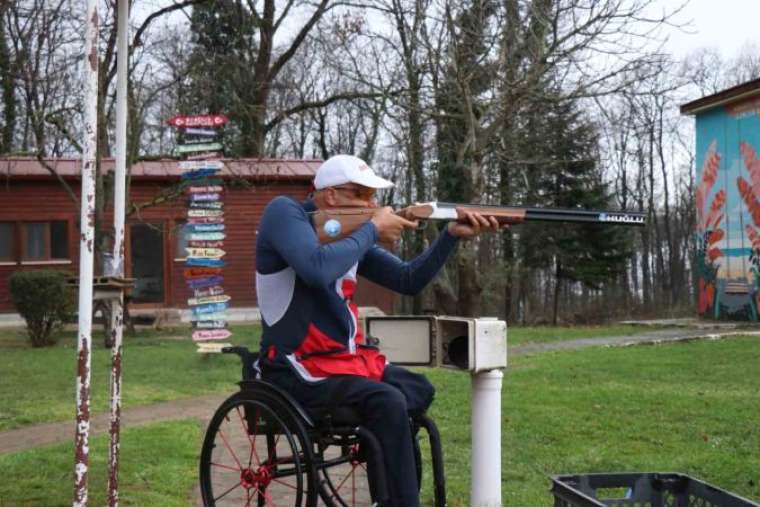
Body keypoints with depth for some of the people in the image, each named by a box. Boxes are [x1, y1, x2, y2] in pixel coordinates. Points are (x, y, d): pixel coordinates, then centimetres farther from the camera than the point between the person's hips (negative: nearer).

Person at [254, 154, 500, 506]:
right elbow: (318, 270, -30)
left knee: (419, 390, 4)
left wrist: (452, 234, -2)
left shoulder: (353, 233, 10)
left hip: (346, 358, 9)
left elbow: (409, 281, 10)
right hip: (296, 369, -9)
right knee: (388, 403, -24)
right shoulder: (284, 212, -12)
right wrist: (373, 230, -17)